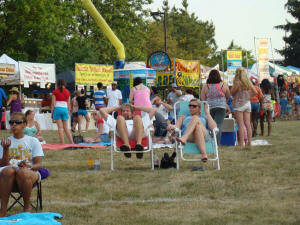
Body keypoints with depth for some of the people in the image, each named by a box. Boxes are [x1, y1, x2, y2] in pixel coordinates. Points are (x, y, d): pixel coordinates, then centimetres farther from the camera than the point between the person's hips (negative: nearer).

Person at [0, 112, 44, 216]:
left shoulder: (33, 141, 12)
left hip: (30, 173, -1)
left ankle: (27, 207, -19)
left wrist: (29, 167, -20)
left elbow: (38, 164, 3)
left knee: (22, 172, -38)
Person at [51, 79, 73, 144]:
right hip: (65, 109, 3)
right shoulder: (67, 92, 7)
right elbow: (68, 104, 10)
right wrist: (69, 112, 18)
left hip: (57, 108, -3)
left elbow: (53, 104, -3)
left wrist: (52, 112, 2)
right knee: (66, 127, 10)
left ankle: (62, 143, -7)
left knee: (60, 127, -3)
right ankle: (72, 142, 5)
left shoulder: (55, 92, -1)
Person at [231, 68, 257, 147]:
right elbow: (255, 92, 11)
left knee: (240, 125, -6)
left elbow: (232, 93, -6)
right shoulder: (248, 82, 7)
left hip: (239, 104, -6)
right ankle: (249, 143, 9)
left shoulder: (237, 82, -12)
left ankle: (241, 144, -8)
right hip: (248, 103, 6)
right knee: (248, 124, 7)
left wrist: (233, 85, 5)